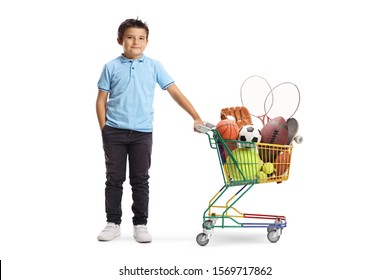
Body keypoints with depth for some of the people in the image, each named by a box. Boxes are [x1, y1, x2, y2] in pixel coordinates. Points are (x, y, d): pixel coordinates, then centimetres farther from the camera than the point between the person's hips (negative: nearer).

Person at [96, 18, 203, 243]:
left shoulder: (154, 66, 3)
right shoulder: (111, 67, 2)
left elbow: (175, 92, 1)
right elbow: (101, 100, 5)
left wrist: (196, 117, -5)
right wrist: (104, 129, -2)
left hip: (142, 132, 0)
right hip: (114, 131, 0)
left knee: (140, 180, 6)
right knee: (114, 179, 6)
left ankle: (141, 224, 16)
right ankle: (113, 223, 17)